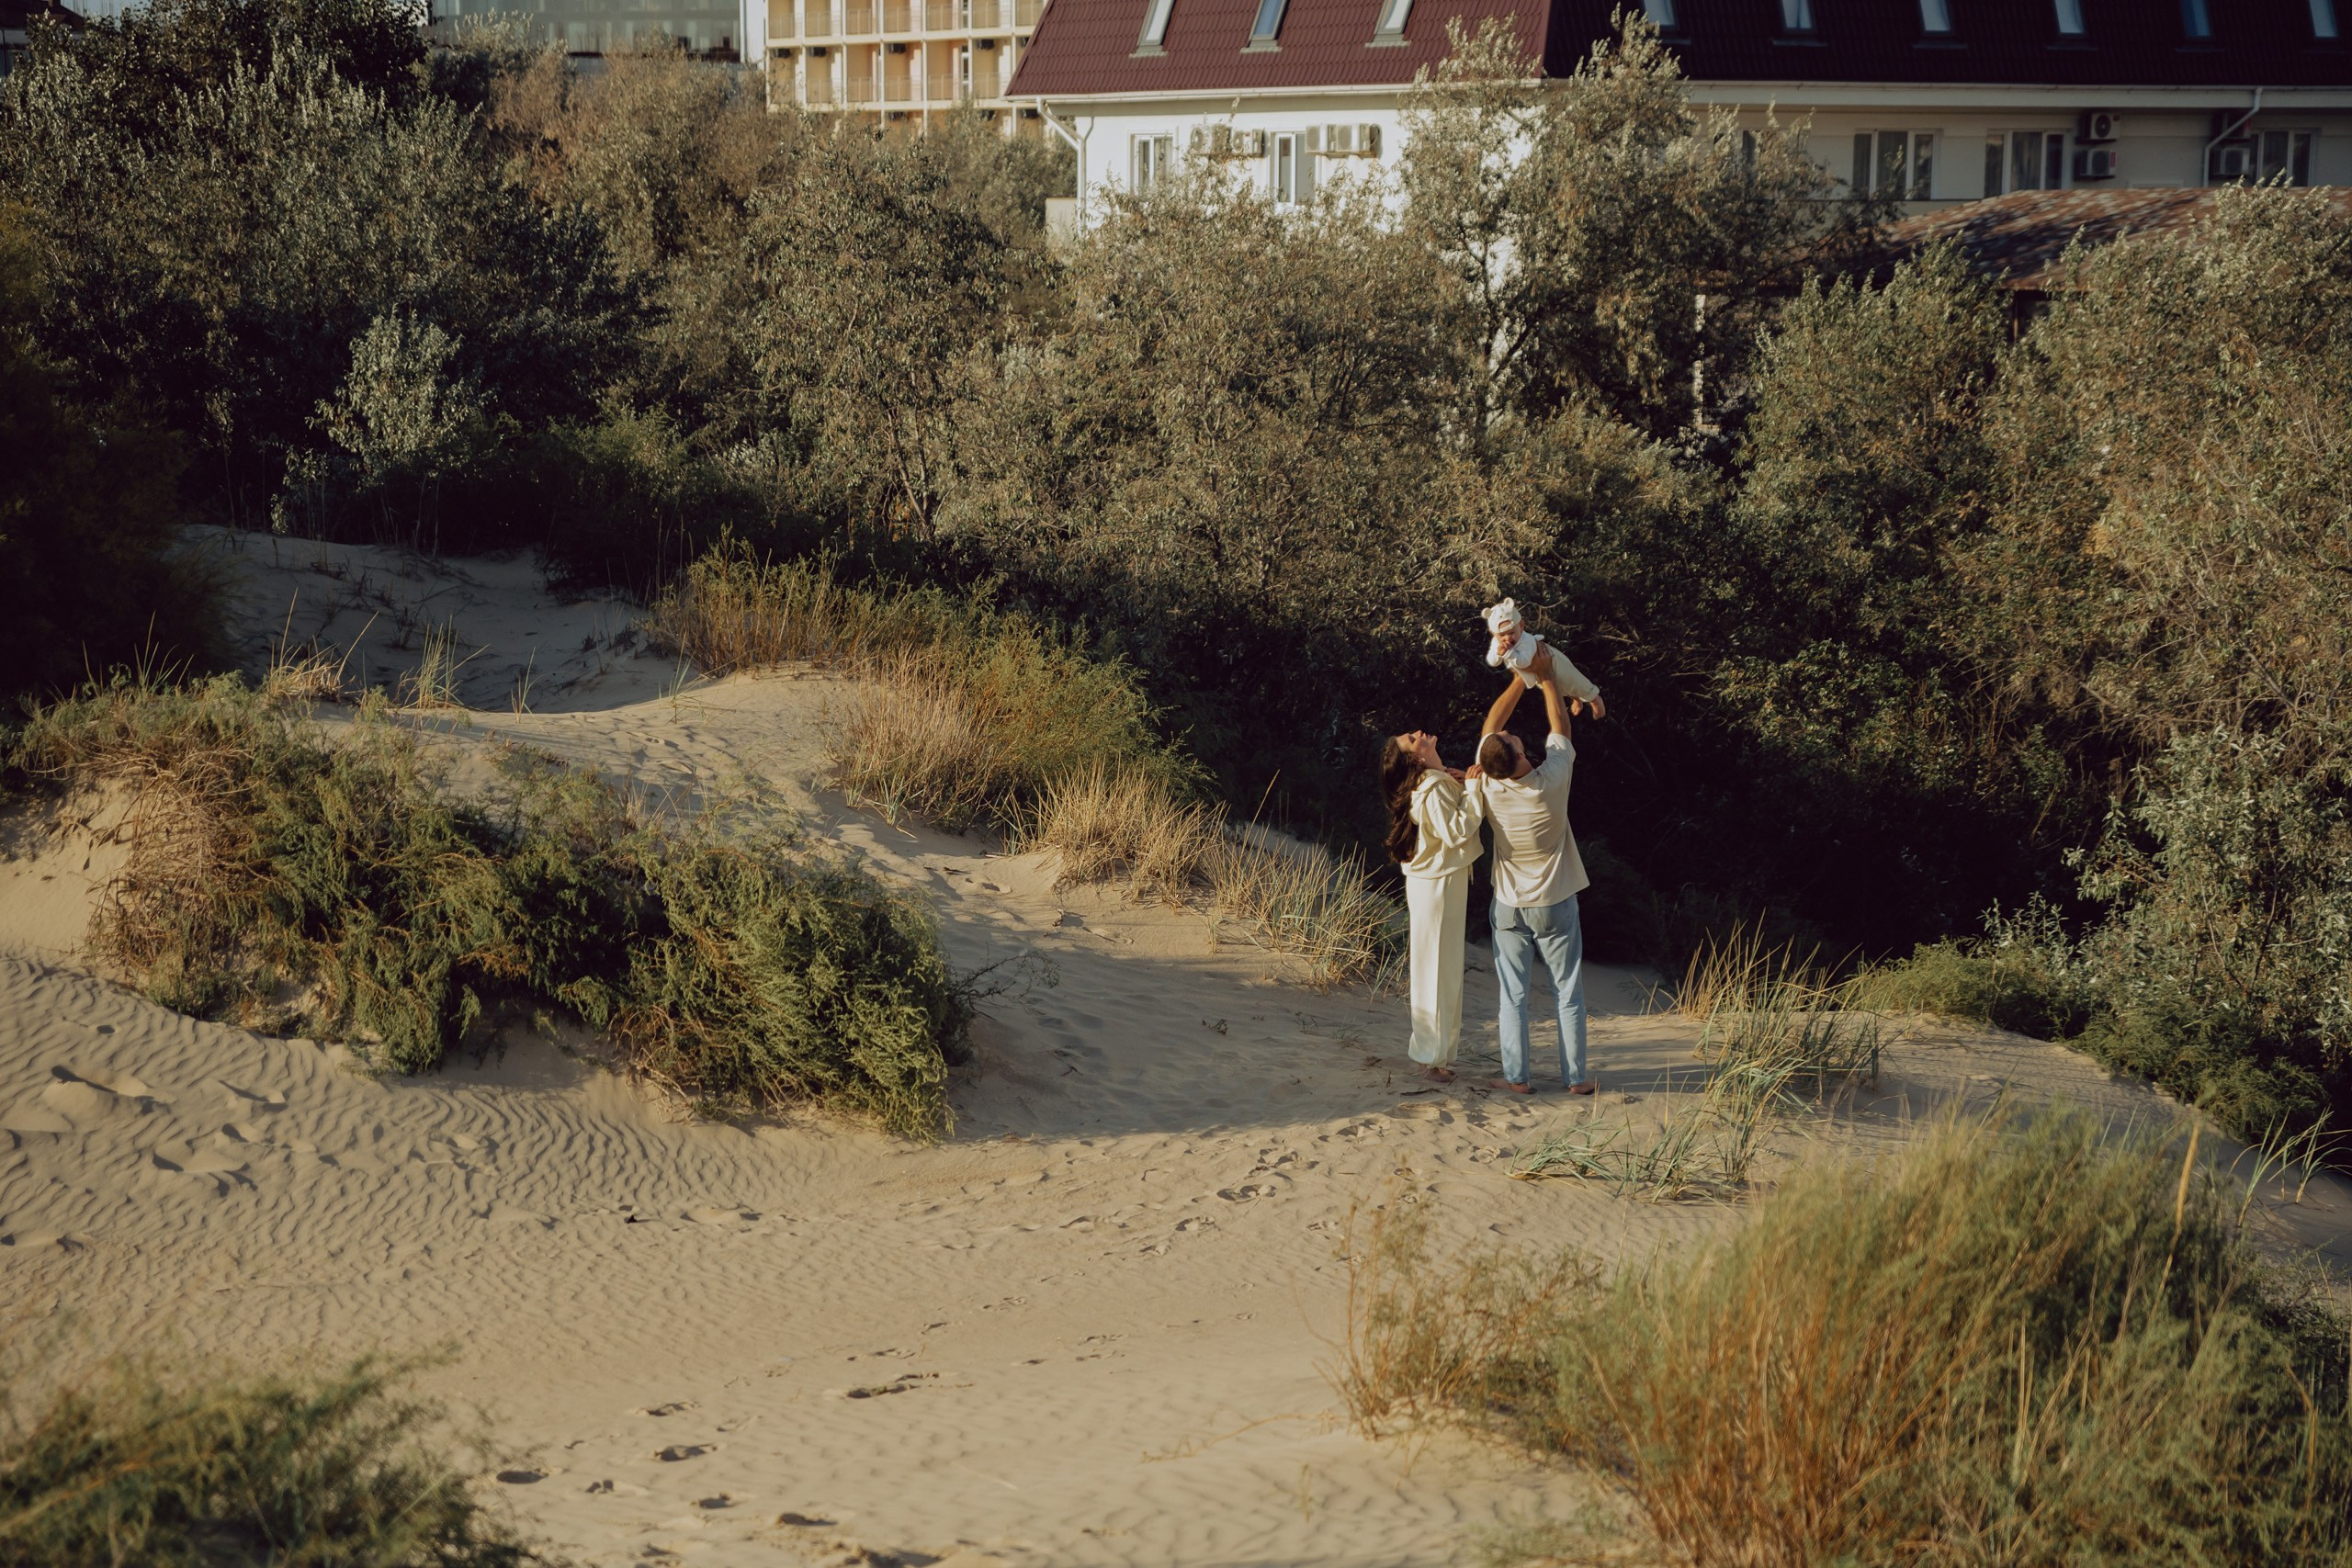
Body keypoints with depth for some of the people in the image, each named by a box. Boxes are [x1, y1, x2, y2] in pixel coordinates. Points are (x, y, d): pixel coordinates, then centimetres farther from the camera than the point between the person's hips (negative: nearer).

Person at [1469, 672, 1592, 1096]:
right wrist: (1545, 677, 6)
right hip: (1555, 903, -2)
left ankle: (1516, 1076, 7)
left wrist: (1521, 678, 6)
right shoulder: (1550, 782, -22)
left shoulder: (1487, 787, -15)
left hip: (1509, 906, 2)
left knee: (1513, 994, 8)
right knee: (1568, 993, 7)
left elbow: (1492, 721, -1)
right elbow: (1560, 727, -5)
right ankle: (1575, 1076, 10)